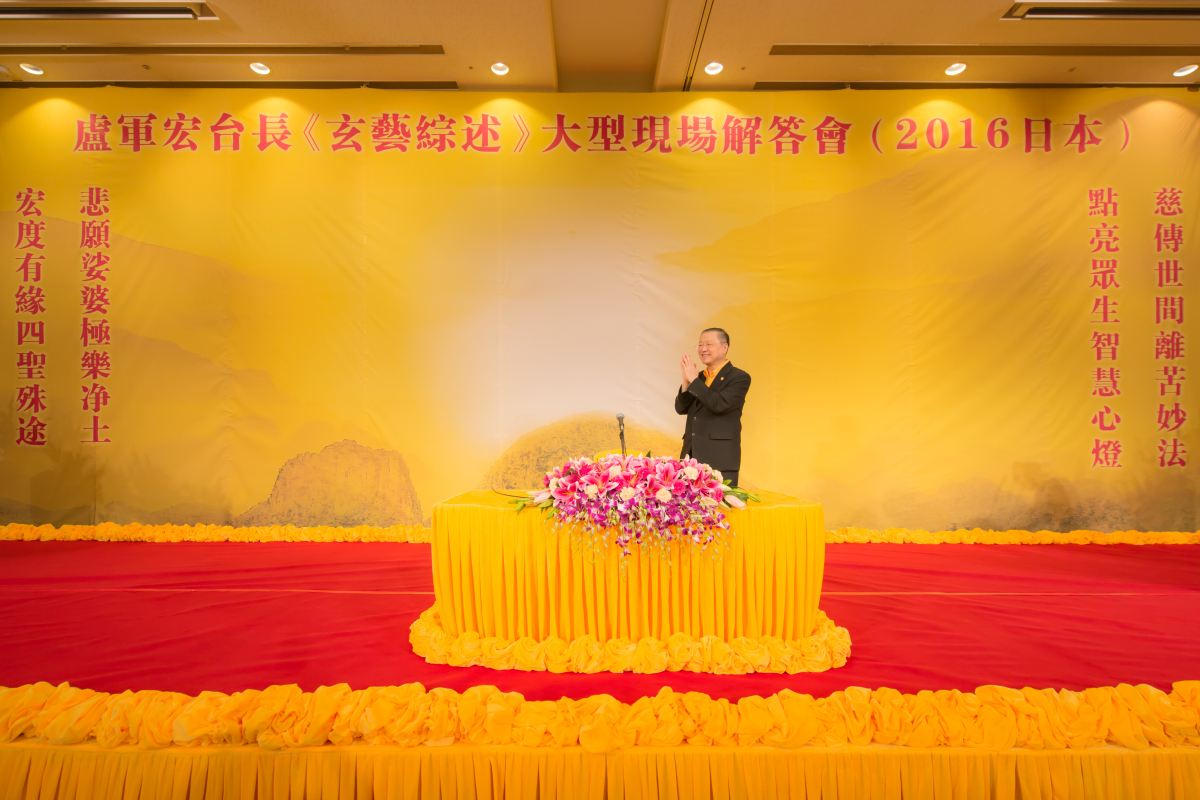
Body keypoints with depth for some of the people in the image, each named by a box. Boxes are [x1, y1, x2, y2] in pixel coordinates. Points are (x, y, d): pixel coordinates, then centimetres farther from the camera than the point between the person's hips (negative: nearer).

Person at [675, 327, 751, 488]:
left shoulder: (740, 378, -4)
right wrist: (686, 382, -6)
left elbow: (719, 404, -19)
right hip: (691, 457, 6)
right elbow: (681, 408, 10)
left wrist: (694, 380, -13)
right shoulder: (699, 377, 16)